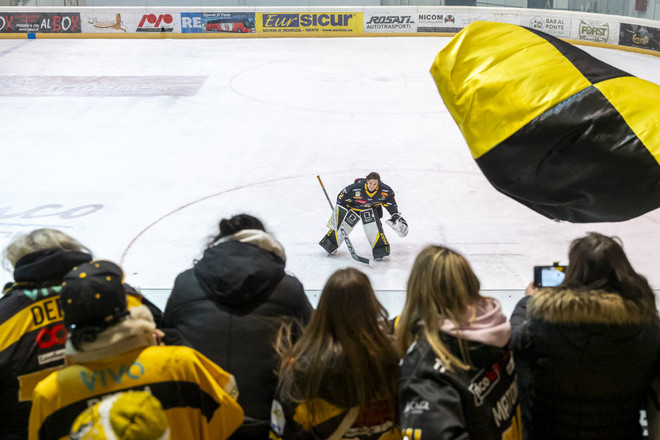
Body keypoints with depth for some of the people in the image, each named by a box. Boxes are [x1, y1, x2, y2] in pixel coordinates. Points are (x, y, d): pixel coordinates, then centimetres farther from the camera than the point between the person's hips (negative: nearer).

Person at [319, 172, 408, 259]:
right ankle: (330, 245, 17)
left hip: (371, 208, 2)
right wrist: (339, 214, -18)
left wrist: (396, 216, -4)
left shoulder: (384, 190, -26)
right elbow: (341, 199, -22)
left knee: (373, 226, -18)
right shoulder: (355, 188, -35)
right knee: (342, 225, -4)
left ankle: (380, 249, -5)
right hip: (353, 207, -2)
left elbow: (391, 203, -6)